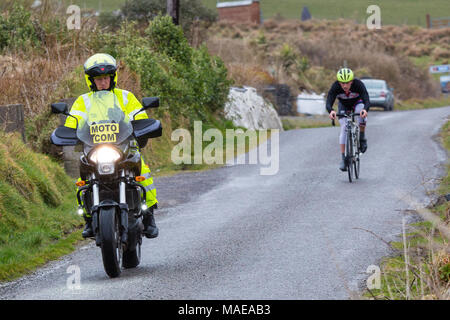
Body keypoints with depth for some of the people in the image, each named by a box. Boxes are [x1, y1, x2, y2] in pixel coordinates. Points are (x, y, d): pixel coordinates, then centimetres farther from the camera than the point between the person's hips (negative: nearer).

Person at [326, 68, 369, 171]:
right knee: (344, 128, -16)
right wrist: (331, 111, -63)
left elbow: (367, 101, -44)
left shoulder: (358, 84, -35)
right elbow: (328, 102, -40)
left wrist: (365, 110, -66)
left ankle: (362, 138, -14)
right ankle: (343, 159, -11)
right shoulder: (335, 87, -32)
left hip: (357, 102, -1)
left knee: (361, 109, -35)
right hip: (343, 105, 1)